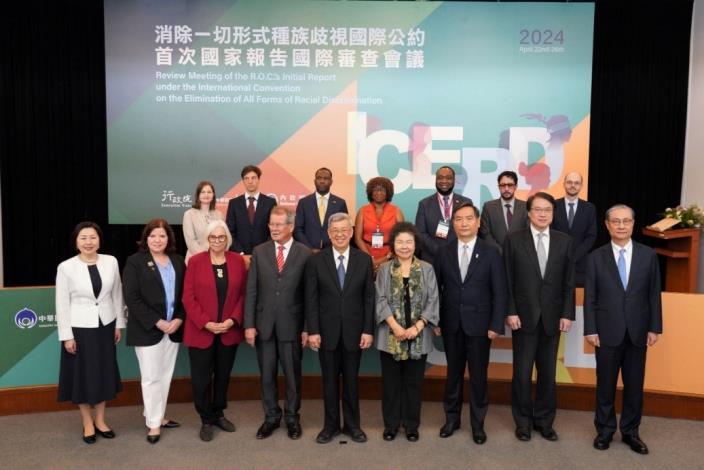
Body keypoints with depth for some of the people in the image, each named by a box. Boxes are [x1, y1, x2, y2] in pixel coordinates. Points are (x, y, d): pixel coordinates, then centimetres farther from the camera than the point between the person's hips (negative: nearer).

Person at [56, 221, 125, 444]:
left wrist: (119, 324, 6)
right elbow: (62, 304, -7)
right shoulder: (66, 267, -10)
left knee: (105, 373, 12)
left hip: (105, 326, 3)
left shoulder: (111, 262, -4)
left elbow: (117, 295, 4)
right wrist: (66, 336, -8)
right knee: (83, 375, 8)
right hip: (79, 328, -3)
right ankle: (87, 423, 25)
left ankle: (100, 420, 29)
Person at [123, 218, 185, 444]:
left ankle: (158, 416, 26)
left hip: (173, 328, 5)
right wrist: (157, 322, -16)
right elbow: (132, 298, -11)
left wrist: (179, 319, -8)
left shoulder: (178, 261, 8)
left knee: (165, 376, 12)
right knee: (151, 378, 2)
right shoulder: (135, 262, -6)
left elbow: (184, 294, 8)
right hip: (147, 330, -4)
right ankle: (153, 424, 13)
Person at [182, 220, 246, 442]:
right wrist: (206, 323, -15)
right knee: (201, 379, 3)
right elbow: (188, 297, -7)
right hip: (201, 332, -2)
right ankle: (206, 420, 22)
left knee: (223, 376, 15)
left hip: (229, 331, 2)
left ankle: (218, 414, 33)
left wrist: (233, 320, -10)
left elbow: (243, 294, 3)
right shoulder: (195, 261, -5)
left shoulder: (238, 261, 2)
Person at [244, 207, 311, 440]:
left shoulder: (305, 254, -4)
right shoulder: (259, 252, 3)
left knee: (292, 374, 10)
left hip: (291, 324, -2)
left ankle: (292, 417, 27)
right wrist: (249, 324, -3)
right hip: (264, 324, 2)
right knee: (267, 375, 12)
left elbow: (310, 293, -3)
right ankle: (271, 417, 28)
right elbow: (251, 291, 2)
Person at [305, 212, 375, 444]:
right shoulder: (316, 261, -2)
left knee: (351, 380, 11)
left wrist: (368, 330, -5)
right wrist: (312, 331, -7)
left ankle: (352, 424, 27)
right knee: (329, 380, 10)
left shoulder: (364, 260, 0)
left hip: (354, 331, 0)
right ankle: (331, 425, 25)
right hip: (327, 331, 0)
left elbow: (369, 298, 0)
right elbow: (311, 299, -3)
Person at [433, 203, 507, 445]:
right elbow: (436, 289, 4)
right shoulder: (443, 252, 2)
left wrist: (496, 324, -9)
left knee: (479, 375, 7)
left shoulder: (491, 251, -3)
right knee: (453, 373, 13)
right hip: (451, 324, 2)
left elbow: (499, 292, -4)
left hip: (479, 323, -2)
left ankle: (478, 423, 22)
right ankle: (452, 418, 29)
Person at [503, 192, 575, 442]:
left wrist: (567, 314, -1)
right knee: (522, 372, 4)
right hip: (524, 316, -2)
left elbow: (569, 282, 5)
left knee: (548, 373, 10)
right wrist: (510, 312, -9)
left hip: (552, 317, 2)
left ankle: (544, 420, 26)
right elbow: (507, 280, -3)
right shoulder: (514, 240, -2)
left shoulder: (564, 241, 4)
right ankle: (523, 421, 21)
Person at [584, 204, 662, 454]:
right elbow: (590, 297, -1)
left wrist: (654, 328, 0)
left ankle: (630, 431, 24)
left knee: (635, 385, 9)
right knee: (605, 384, 8)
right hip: (607, 332, -1)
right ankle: (605, 430, 23)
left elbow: (654, 294, 4)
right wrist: (590, 330, -6)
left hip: (638, 332, 1)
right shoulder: (596, 257, 0)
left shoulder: (648, 255, 3)